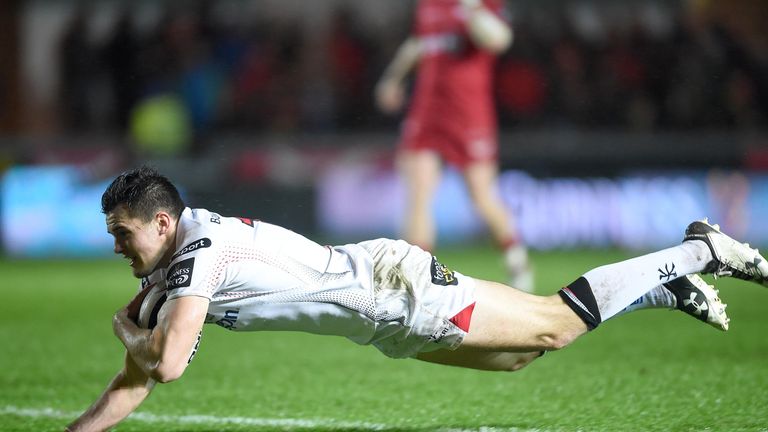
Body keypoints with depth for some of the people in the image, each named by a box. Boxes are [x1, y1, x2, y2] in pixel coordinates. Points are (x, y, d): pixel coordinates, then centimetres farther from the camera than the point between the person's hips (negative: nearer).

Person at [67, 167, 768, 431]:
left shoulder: (202, 248, -24)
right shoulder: (160, 280, 4)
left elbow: (166, 365, -31)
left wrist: (128, 332, -10)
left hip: (391, 285, -8)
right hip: (388, 322, 8)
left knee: (554, 325, -1)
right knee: (519, 355, 16)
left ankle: (698, 254, 10)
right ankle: (670, 289, 27)